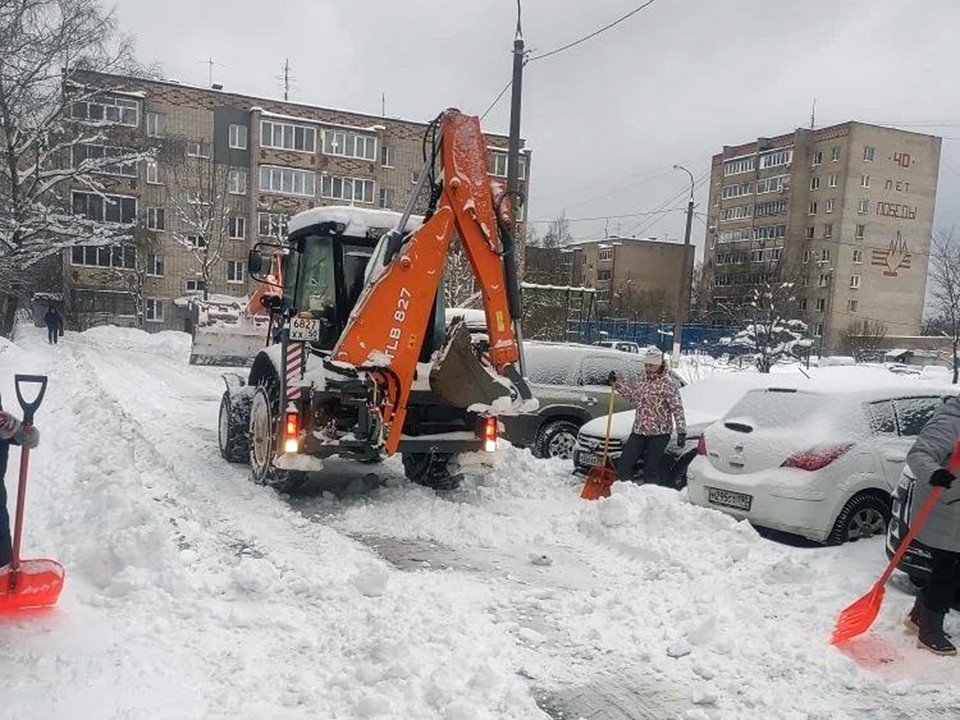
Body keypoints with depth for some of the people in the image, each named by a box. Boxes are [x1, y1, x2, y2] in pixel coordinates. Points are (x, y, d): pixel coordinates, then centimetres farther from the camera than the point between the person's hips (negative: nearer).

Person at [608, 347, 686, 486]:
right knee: (623, 465, 6)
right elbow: (633, 393, 28)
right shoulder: (644, 379, 11)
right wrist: (616, 383, 20)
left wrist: (681, 431, -19)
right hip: (639, 430, 8)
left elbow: (677, 408, -14)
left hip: (658, 433, -7)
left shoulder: (668, 382, -12)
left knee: (651, 471, -1)